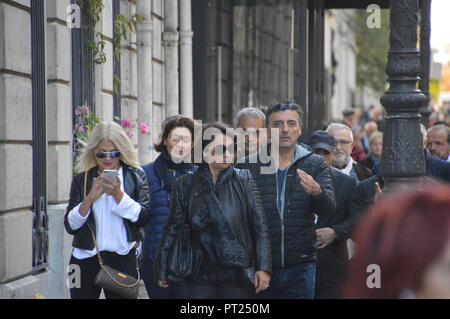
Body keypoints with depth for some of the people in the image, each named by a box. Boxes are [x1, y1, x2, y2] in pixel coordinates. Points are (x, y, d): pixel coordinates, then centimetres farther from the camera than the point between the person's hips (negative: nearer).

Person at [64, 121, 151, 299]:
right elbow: (70, 226, 2)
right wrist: (90, 198, -11)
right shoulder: (82, 180, 7)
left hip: (122, 259, -1)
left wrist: (118, 194, -15)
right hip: (85, 259, 1)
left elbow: (143, 218, -5)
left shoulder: (135, 176, 4)